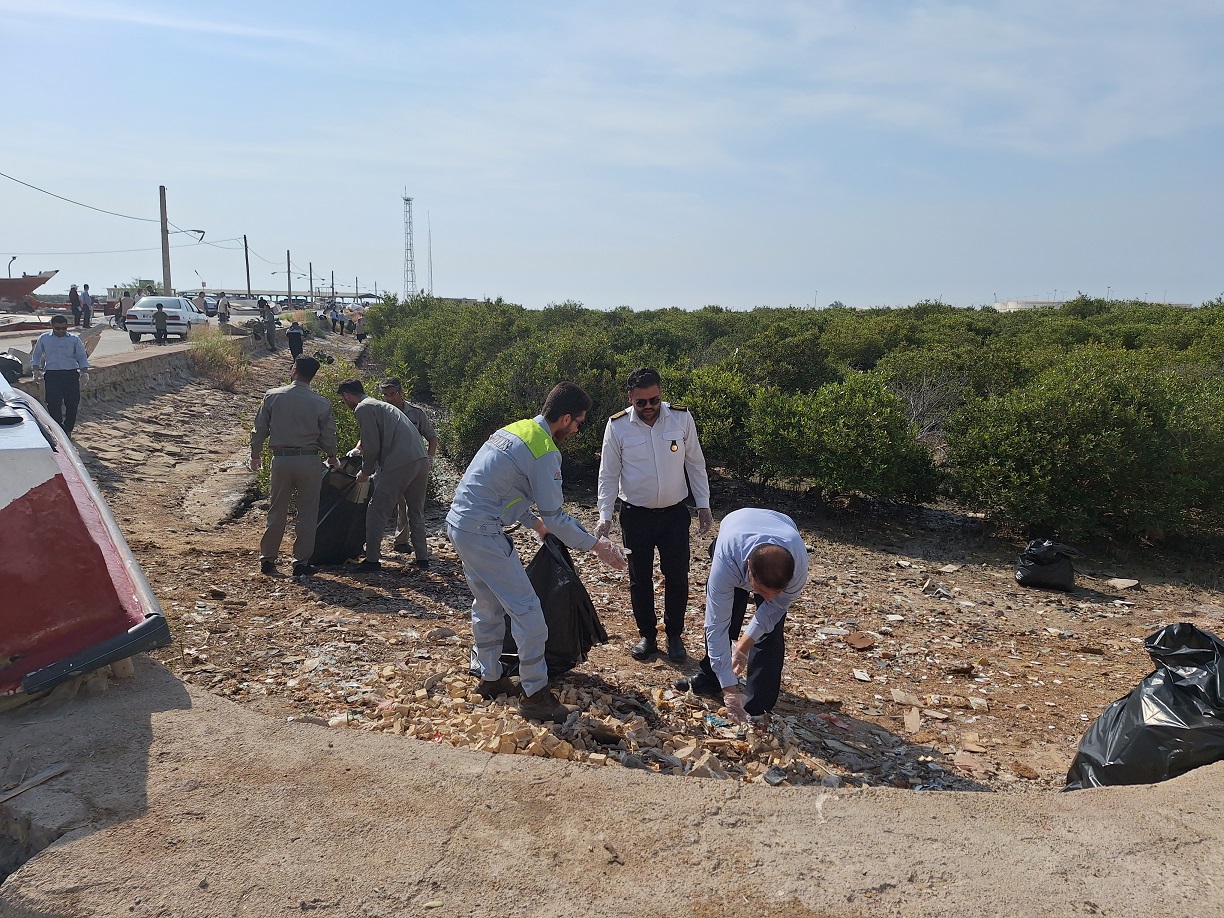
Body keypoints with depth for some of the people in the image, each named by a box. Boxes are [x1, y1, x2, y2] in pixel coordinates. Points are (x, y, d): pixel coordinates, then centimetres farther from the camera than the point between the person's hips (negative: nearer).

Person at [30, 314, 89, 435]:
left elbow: (82, 357, 9)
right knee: (54, 404, -8)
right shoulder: (43, 339, 9)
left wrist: (84, 373, -3)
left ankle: (68, 429, 16)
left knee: (72, 403, -1)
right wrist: (36, 369, 2)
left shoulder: (74, 340, 7)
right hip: (52, 375, 0)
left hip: (71, 374, 0)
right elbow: (36, 356, 17)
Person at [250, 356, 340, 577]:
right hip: (309, 461, -1)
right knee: (307, 513, 8)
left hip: (281, 459, 1)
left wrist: (255, 455, 19)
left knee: (277, 511, 13)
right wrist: (332, 458, 20)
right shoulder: (321, 403, -4)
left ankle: (267, 559, 21)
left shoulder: (273, 396, -2)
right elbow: (328, 437, 1)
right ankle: (301, 562, 11)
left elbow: (259, 430, 2)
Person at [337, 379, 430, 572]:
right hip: (421, 459, 9)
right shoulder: (379, 405, 29)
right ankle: (422, 556, 25)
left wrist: (366, 472, 8)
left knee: (377, 511, 0)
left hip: (400, 463, -9)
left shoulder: (363, 409, -1)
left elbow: (372, 447, -7)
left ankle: (372, 560, 3)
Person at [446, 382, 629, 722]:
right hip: (483, 533, -10)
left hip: (459, 522, 10)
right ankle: (535, 695, 5)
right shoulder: (545, 452, -15)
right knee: (527, 610, -3)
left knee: (488, 605, 21)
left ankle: (490, 679, 33)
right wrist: (595, 545, -4)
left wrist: (533, 521, 31)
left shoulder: (516, 430, 13)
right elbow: (554, 516, -13)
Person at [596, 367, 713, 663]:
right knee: (640, 578, 8)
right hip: (636, 514, 0)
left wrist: (703, 504, 3)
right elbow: (608, 474, -3)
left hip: (675, 513, 1)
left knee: (677, 576, 5)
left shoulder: (681, 418, -7)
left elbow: (695, 463, 3)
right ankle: (647, 636, 25)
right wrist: (605, 514, -9)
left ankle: (675, 635, 23)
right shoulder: (617, 426, -10)